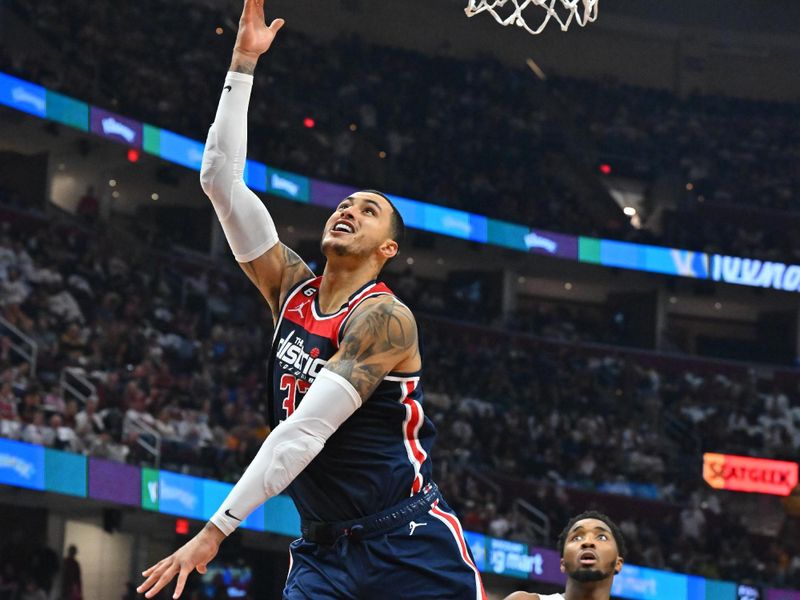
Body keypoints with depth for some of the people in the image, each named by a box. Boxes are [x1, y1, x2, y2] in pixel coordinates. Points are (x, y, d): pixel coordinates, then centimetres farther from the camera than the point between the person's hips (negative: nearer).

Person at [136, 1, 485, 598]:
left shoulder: (385, 318, -11)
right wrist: (243, 63, 0)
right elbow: (220, 177, 6)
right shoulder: (291, 288, 9)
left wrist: (213, 532, -25)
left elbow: (306, 430, -20)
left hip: (411, 548, -5)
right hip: (321, 550, 5)